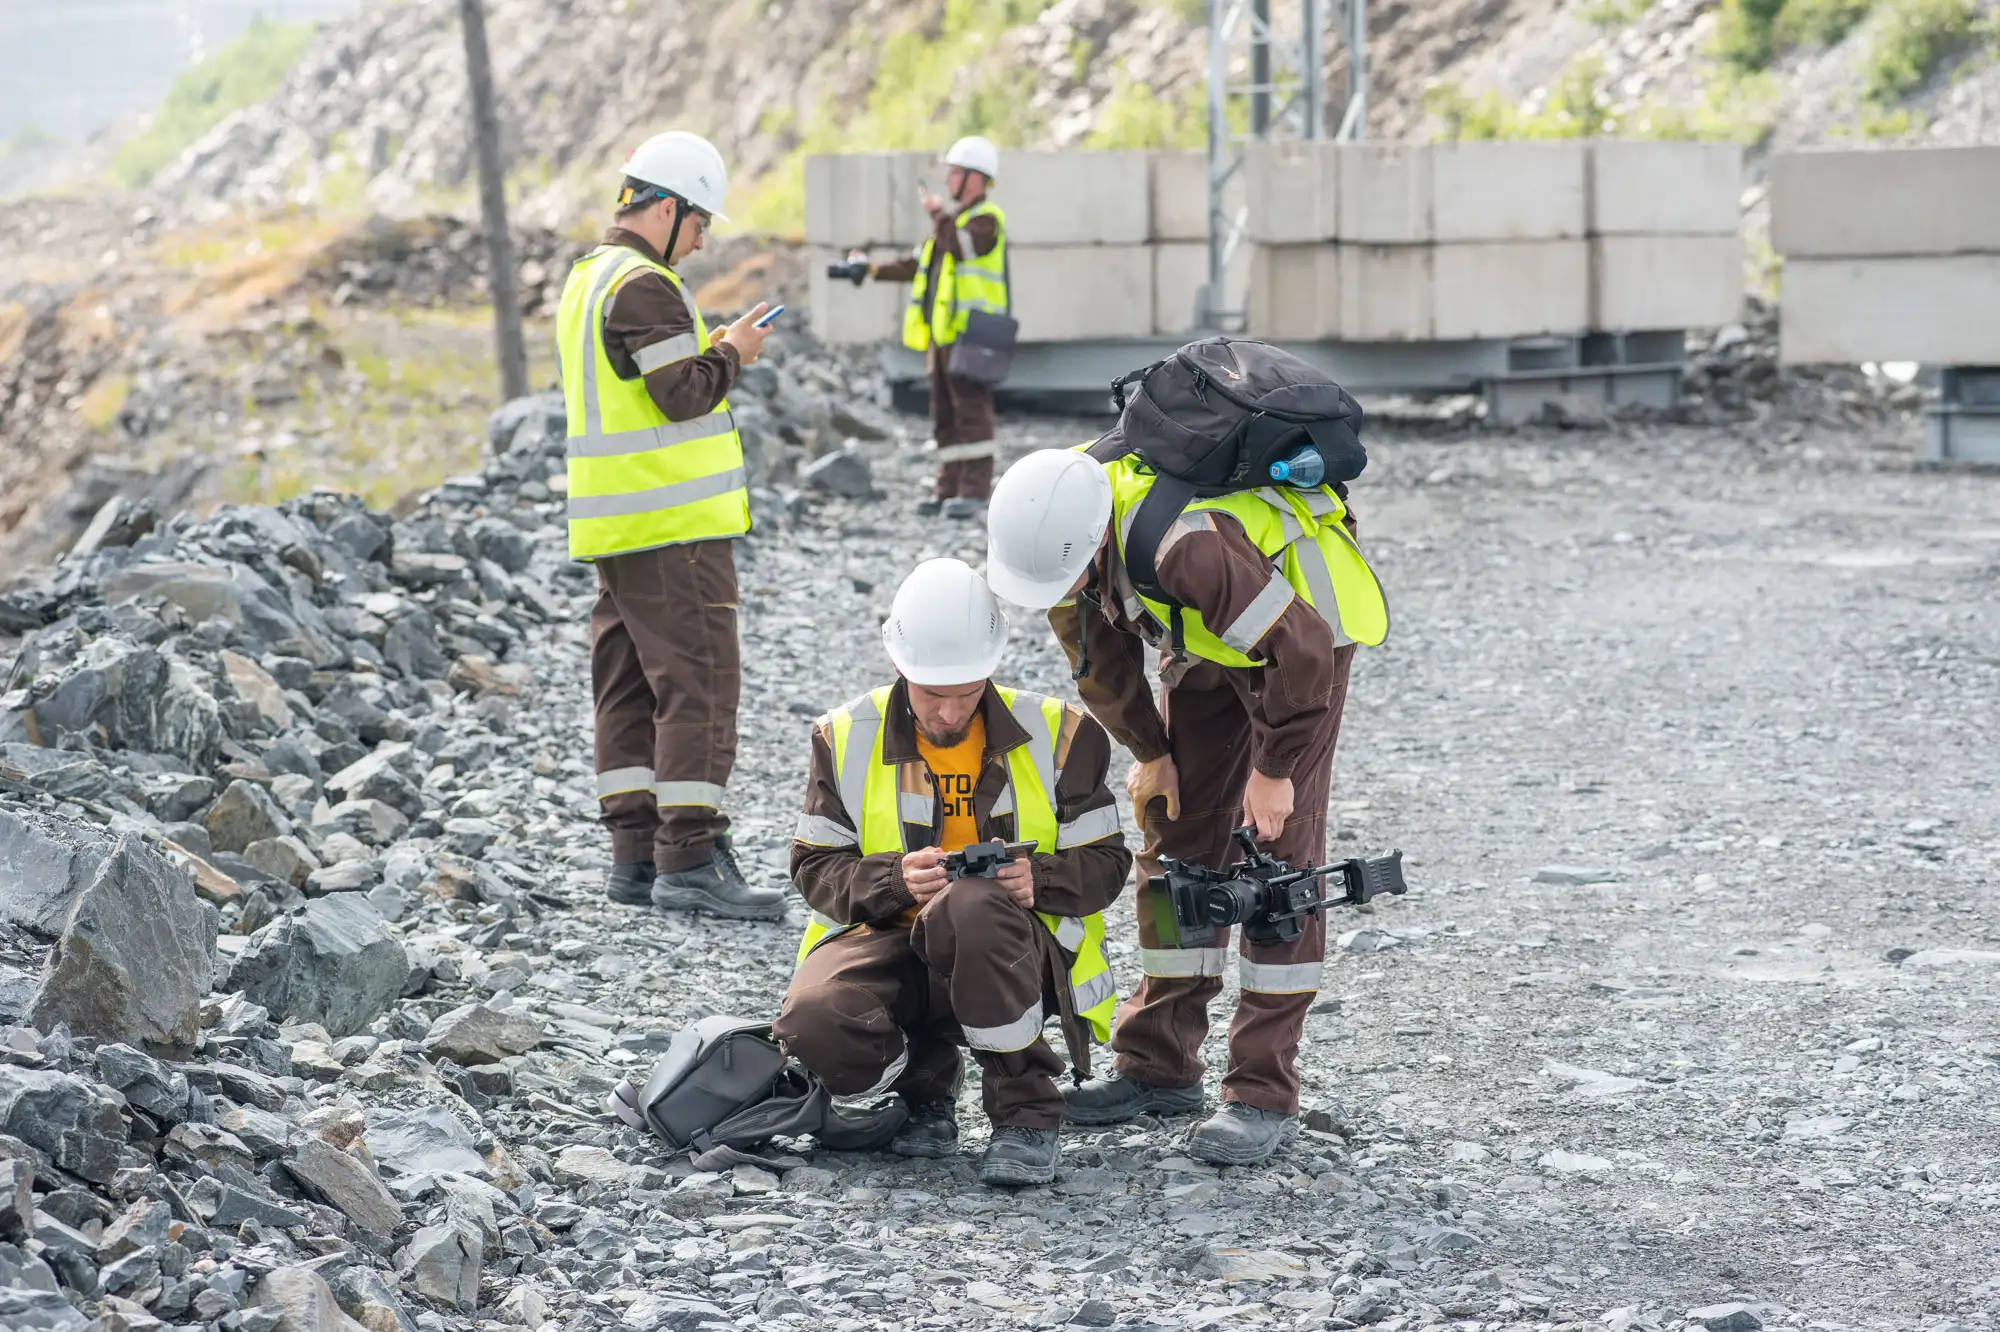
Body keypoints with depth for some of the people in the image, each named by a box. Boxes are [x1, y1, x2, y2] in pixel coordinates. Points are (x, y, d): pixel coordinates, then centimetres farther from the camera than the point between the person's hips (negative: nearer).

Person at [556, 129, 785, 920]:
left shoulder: (586, 280, 17)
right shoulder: (644, 286, -15)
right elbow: (684, 394, -21)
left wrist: (714, 352, 15)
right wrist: (730, 352, -4)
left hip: (612, 524, 10)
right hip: (674, 523, -10)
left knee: (629, 689, 10)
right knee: (698, 683, -9)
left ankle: (636, 854, 12)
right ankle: (690, 858, -12)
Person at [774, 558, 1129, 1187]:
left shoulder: (1055, 736, 1)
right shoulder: (848, 738, 4)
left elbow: (1104, 863, 3)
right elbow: (816, 868, 1)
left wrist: (1039, 878, -20)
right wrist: (895, 880, -21)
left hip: (1012, 950, -1)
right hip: (888, 936, 2)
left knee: (971, 906, -40)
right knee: (816, 1021, -33)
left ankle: (1024, 1112, -22)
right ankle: (925, 1082, 5)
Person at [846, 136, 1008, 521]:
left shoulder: (986, 219, -6)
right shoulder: (953, 218, 23)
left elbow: (958, 246, -26)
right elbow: (917, 265, 23)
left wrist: (938, 213, -12)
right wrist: (875, 269, 13)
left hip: (970, 333, -9)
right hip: (942, 331, 9)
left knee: (971, 410, -10)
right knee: (944, 414, 9)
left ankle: (975, 491, -12)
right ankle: (948, 488, 13)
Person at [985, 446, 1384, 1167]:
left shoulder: (1184, 542, -43)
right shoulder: (1056, 520, -19)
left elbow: (1299, 649, -33)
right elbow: (1096, 646, 1)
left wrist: (1274, 770, -21)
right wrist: (1147, 750, 5)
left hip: (1299, 635, -7)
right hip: (1206, 641, 7)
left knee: (1276, 857, -11)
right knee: (1176, 846, 6)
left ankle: (1264, 1096, -10)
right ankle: (1160, 1067, 14)